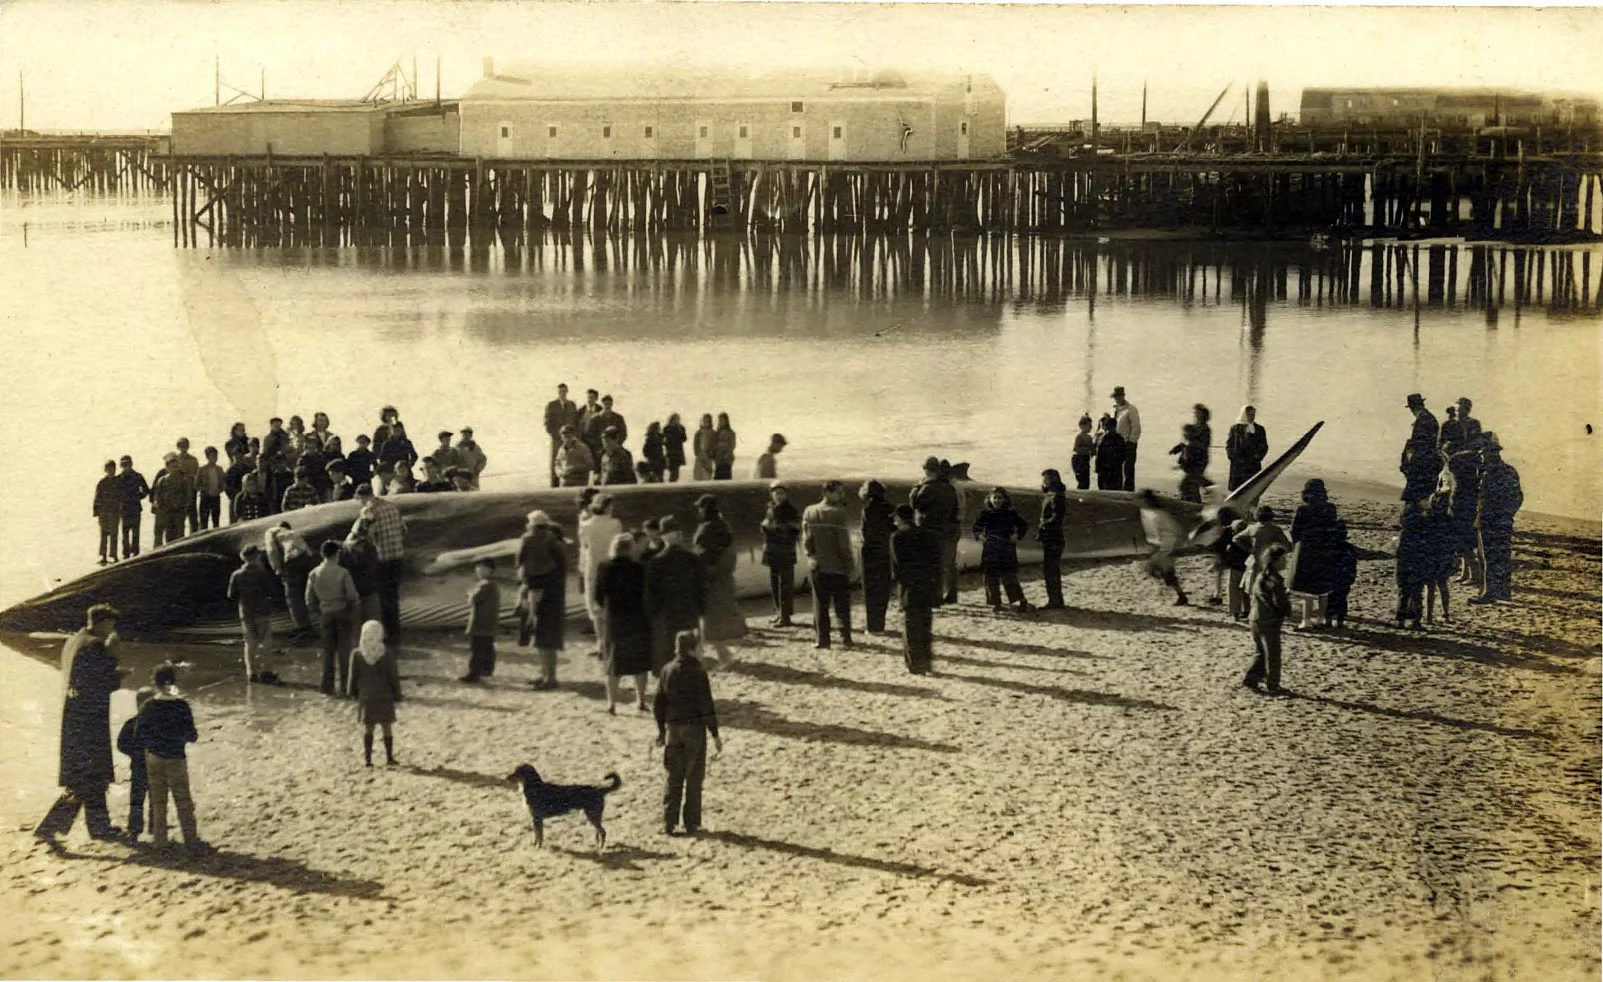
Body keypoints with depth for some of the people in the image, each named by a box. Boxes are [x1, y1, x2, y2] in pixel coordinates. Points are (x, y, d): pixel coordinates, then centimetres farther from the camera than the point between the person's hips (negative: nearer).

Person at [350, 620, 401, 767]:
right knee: (387, 727, 8)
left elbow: (353, 676, 0)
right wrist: (397, 695, 3)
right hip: (385, 695, -1)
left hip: (365, 696, 1)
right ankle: (389, 758, 12)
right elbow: (394, 676, -7)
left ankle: (367, 758, 10)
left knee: (367, 727, 11)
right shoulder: (387, 654, -12)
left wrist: (354, 693, 14)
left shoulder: (357, 654, -8)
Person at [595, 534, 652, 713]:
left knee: (613, 663, 10)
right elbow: (645, 594, -9)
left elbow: (598, 596, -1)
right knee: (639, 662, 12)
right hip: (637, 618, -1)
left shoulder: (604, 569, -7)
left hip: (613, 618, 1)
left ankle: (612, 702, 9)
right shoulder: (638, 569, -12)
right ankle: (640, 700, 13)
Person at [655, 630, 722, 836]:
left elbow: (658, 703, 7)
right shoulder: (697, 672, -14)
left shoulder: (667, 671, 1)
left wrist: (661, 730, 18)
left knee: (674, 777, 12)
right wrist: (715, 734, -8)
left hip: (673, 728, 4)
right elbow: (706, 706, -15)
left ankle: (669, 822, 10)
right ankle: (691, 823, 8)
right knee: (694, 778, 6)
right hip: (695, 728, -4)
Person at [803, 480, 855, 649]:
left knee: (820, 605, 9)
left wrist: (811, 556, 12)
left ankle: (822, 638, 6)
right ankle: (845, 636, 8)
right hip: (838, 566, -3)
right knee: (842, 604, 8)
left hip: (818, 566, 3)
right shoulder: (838, 513, -14)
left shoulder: (809, 512, 1)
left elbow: (806, 541, 3)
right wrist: (849, 565, -6)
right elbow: (844, 543, -13)